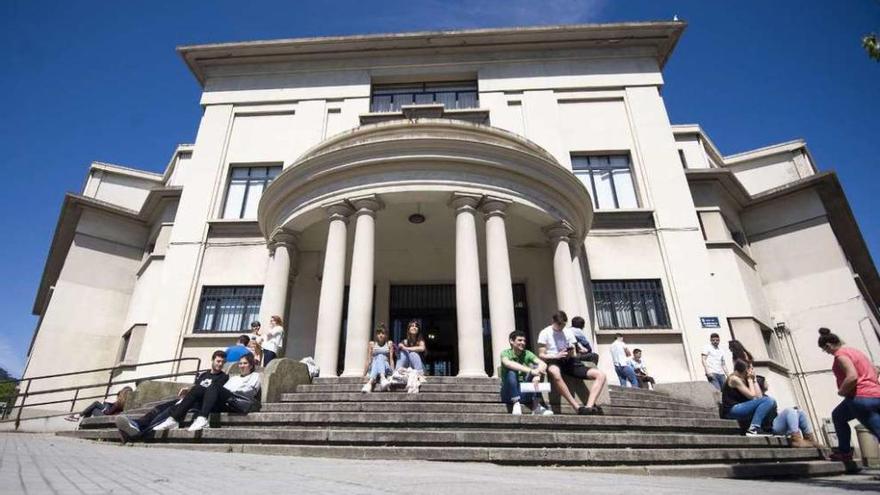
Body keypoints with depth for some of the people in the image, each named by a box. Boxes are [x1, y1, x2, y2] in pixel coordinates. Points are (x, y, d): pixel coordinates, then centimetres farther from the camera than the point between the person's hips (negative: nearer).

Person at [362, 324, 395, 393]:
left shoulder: (389, 344, 13)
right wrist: (364, 373, 1)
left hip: (386, 369, 0)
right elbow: (369, 360, 9)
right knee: (378, 357, -33)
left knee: (380, 357, -32)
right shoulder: (371, 344, 13)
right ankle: (383, 379, -63)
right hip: (373, 369, 0)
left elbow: (391, 359, 6)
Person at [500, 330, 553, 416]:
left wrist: (537, 375, -37)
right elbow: (508, 363, -32)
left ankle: (536, 406, -21)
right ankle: (516, 404, -28)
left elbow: (543, 364, -15)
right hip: (509, 393, -3)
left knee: (536, 367, -17)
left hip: (525, 393, 4)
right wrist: (530, 371, -43)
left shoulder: (527, 354, 2)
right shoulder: (505, 353, -8)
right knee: (511, 371, -30)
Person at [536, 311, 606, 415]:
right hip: (553, 362, -5)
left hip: (568, 362, 5)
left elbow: (572, 354, 15)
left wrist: (570, 354, -10)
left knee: (601, 375, -14)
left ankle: (589, 407, -29)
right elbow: (541, 355, -2)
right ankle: (578, 408, -39)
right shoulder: (545, 333, 3)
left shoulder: (568, 332, 16)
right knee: (555, 373, -44)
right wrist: (557, 356, -19)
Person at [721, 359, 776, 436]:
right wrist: (750, 379, -1)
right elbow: (752, 396, -12)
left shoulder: (744, 380, 17)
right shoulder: (734, 379, -8)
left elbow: (759, 396, 7)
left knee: (771, 402, 3)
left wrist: (754, 379, 8)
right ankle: (753, 429, -23)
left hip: (740, 410, 8)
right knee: (768, 400, -17)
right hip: (732, 410, -8)